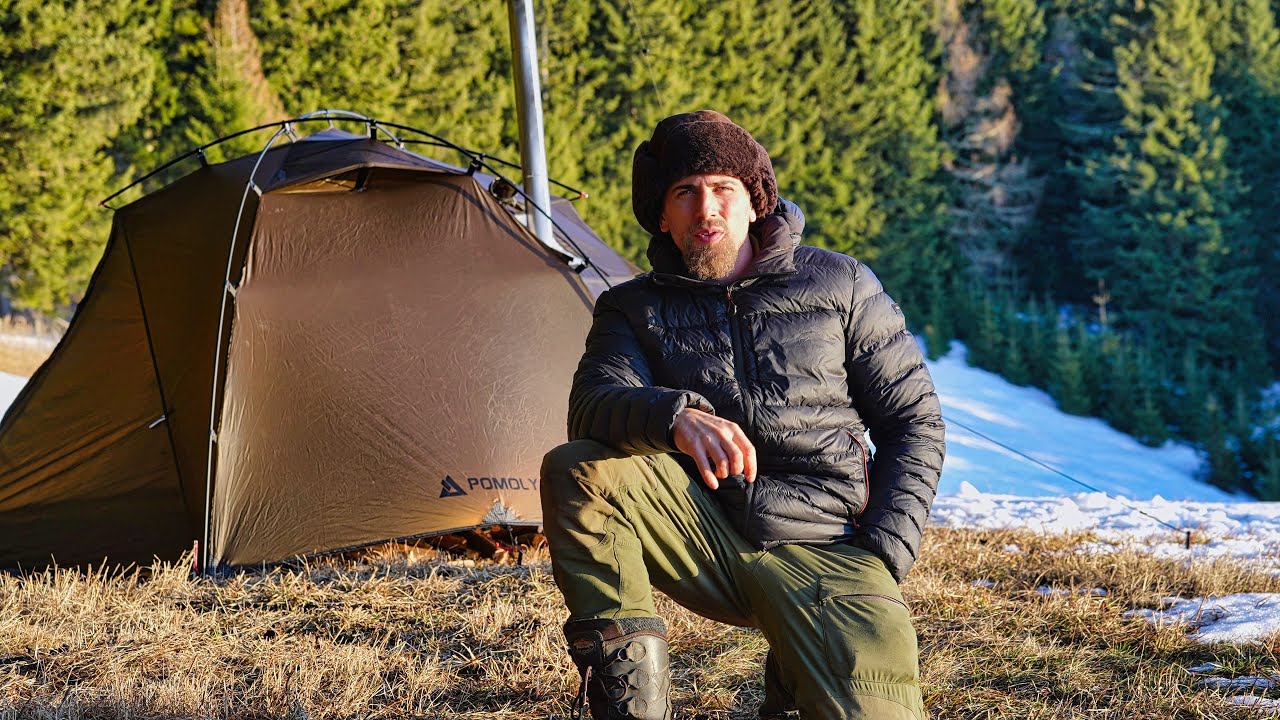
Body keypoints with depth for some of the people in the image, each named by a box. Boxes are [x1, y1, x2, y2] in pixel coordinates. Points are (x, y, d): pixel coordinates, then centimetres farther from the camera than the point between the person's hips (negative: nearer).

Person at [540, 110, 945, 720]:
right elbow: (592, 406, -14)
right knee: (574, 469, -24)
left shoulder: (838, 285, 5)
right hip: (706, 537, 1)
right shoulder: (635, 308, 6)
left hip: (823, 553, -1)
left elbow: (913, 420, 8)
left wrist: (885, 553, -3)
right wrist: (675, 416, -37)